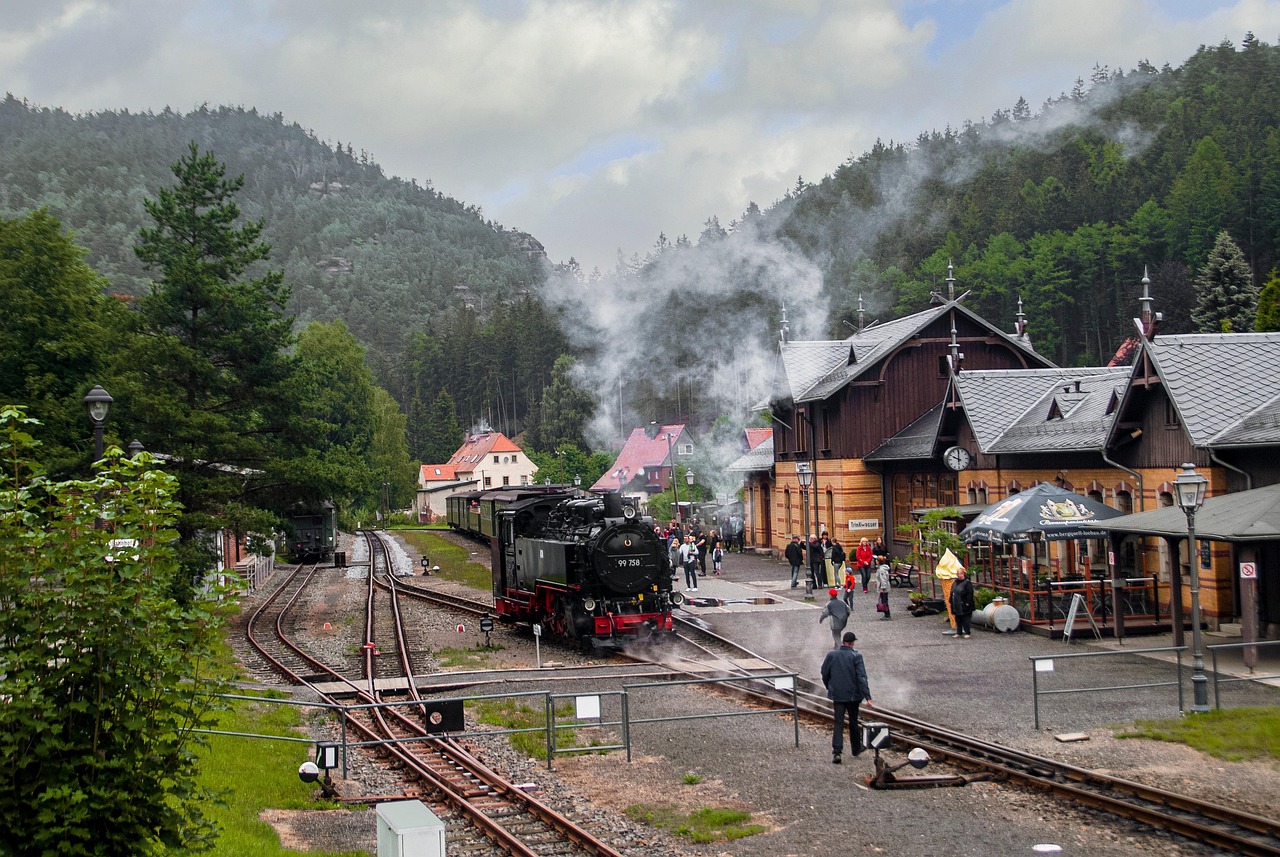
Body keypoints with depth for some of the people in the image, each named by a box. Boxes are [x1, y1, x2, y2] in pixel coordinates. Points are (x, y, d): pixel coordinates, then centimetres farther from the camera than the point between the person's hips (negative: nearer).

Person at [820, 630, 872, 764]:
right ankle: (856, 748, 31)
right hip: (853, 694, -1)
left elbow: (824, 673, 4)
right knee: (853, 722, 16)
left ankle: (836, 752, -11)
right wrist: (867, 697, -15)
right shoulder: (856, 656, -11)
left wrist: (829, 688, 21)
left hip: (837, 694, 1)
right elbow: (862, 677, -15)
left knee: (838, 723, 2)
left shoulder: (831, 655, -3)